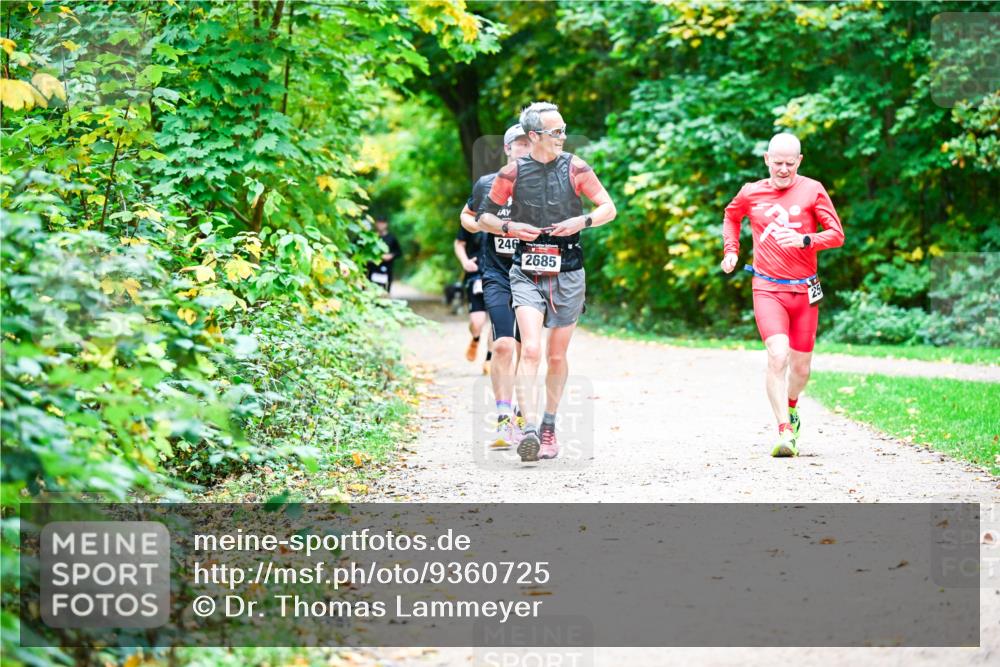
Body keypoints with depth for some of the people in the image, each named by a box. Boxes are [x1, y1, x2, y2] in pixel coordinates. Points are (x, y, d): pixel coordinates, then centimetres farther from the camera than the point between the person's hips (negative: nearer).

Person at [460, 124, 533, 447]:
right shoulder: (487, 184, 3)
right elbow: (466, 216, 19)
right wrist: (481, 225, -3)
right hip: (497, 277, -1)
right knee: (503, 345, -17)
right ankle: (504, 420, -17)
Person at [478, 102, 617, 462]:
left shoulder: (575, 168, 0)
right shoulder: (512, 173, 0)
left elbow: (609, 209, 5)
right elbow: (485, 217, 10)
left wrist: (582, 221, -14)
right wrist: (510, 228, -10)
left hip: (567, 273, 1)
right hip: (526, 273, -1)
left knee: (557, 355, 9)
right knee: (530, 349, -18)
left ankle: (549, 428, 25)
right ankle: (529, 430, -25)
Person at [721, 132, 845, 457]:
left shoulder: (812, 190, -2)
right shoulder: (751, 193, 3)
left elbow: (837, 234, -4)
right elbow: (731, 217, 26)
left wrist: (804, 240, -21)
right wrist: (730, 249, 11)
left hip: (804, 290, 1)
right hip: (768, 288, -1)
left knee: (800, 365, 11)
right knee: (777, 355, -22)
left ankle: (791, 409, 43)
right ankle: (785, 433, -21)